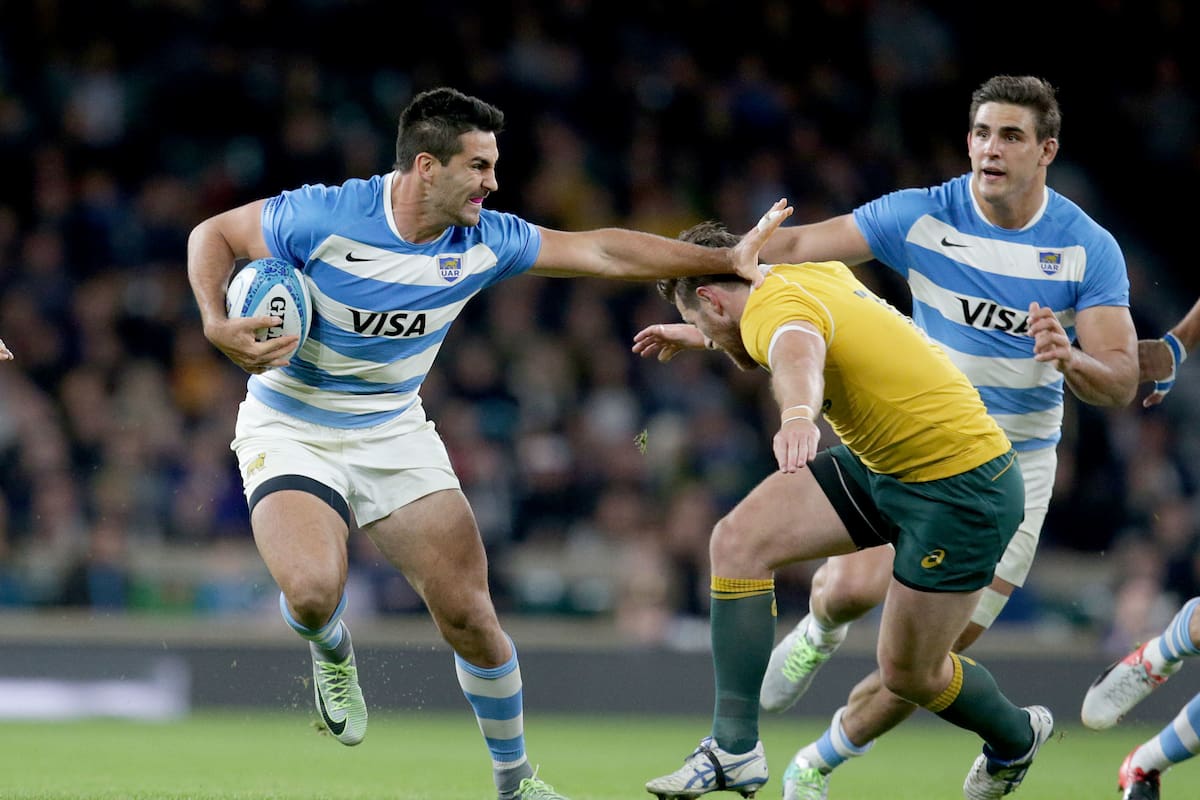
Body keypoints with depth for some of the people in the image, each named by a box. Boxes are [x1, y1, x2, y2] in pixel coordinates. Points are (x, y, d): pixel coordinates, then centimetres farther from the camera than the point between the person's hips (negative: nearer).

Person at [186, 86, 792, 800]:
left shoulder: (482, 242, -9)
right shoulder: (324, 218, -23)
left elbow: (599, 251, -1)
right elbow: (213, 234, -9)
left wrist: (727, 259, -2)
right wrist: (216, 325, -25)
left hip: (396, 434, 4)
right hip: (291, 436, -4)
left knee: (470, 613, -5)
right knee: (314, 592, -30)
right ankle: (332, 653, 11)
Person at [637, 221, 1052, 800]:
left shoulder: (776, 306, -23)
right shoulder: (812, 273, 5)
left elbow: (798, 356, -50)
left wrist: (797, 417, -73)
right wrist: (703, 337, 42)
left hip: (963, 486, -10)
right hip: (882, 465, 10)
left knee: (907, 674, 2)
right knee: (738, 541, -8)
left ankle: (1016, 739, 34)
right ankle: (734, 750, -8)